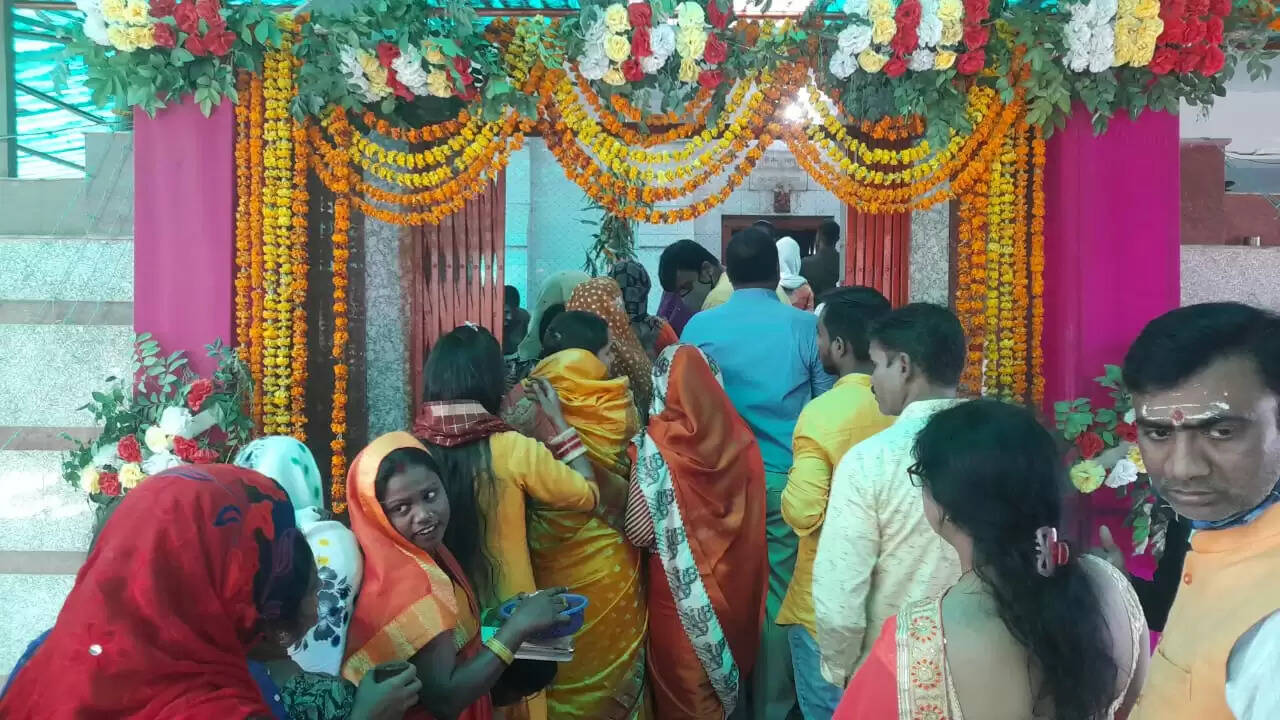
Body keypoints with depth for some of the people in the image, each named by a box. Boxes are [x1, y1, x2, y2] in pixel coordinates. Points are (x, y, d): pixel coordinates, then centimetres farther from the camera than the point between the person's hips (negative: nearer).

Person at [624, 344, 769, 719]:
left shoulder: (659, 444, -20)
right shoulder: (737, 438, -6)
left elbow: (641, 529, -20)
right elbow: (750, 517, 3)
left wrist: (635, 461, -6)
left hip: (683, 589, -4)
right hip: (734, 581, 4)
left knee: (685, 684, 15)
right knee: (721, 673, 24)